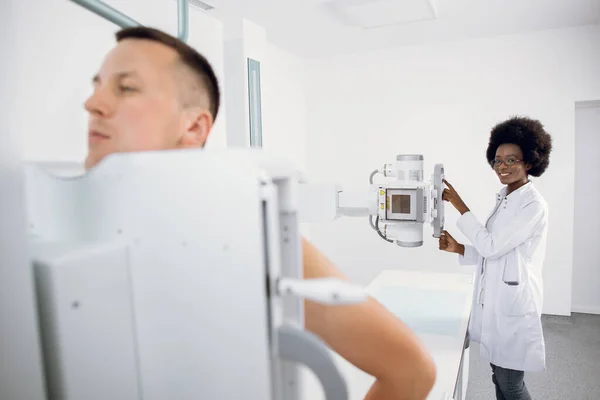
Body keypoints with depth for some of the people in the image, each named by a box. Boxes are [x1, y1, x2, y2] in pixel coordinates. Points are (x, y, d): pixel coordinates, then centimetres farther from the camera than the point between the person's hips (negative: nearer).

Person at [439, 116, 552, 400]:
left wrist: (459, 205, -16)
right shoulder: (504, 200, 11)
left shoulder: (533, 205, -15)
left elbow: (492, 246, -19)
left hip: (513, 303, -8)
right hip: (495, 300, 8)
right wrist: (458, 249, -1)